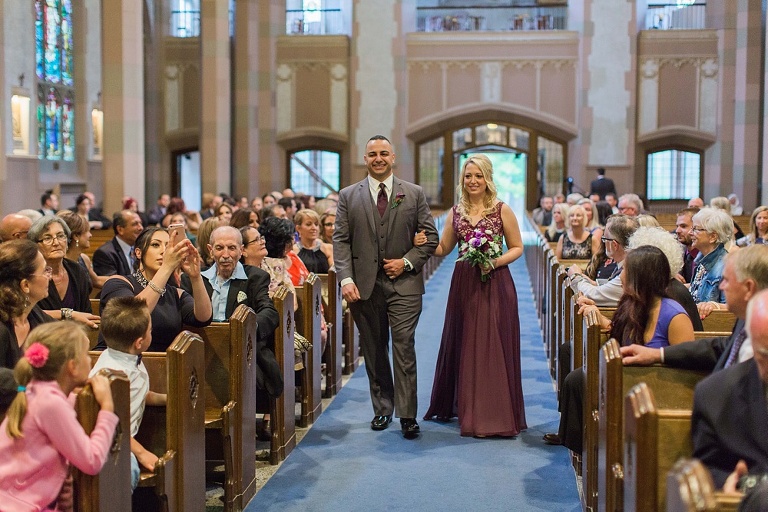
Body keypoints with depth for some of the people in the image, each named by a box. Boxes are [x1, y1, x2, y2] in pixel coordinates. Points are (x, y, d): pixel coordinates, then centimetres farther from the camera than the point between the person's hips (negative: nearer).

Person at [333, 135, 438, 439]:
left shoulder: (414, 194, 6)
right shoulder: (349, 196, 7)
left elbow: (430, 237, 6)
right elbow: (341, 241, 2)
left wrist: (407, 262, -8)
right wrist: (346, 279, -9)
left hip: (404, 283, -1)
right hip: (364, 285, 2)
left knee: (404, 348, -7)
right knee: (373, 351, 10)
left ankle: (407, 415, -2)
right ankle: (382, 408, 22)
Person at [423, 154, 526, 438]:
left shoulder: (502, 210, -2)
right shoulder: (456, 211, 8)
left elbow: (517, 248, 1)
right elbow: (442, 248, 12)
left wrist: (495, 262, -15)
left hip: (495, 284, -4)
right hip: (464, 284, 4)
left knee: (494, 347, -3)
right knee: (464, 346, 10)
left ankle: (497, 413, 5)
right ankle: (466, 408, 25)